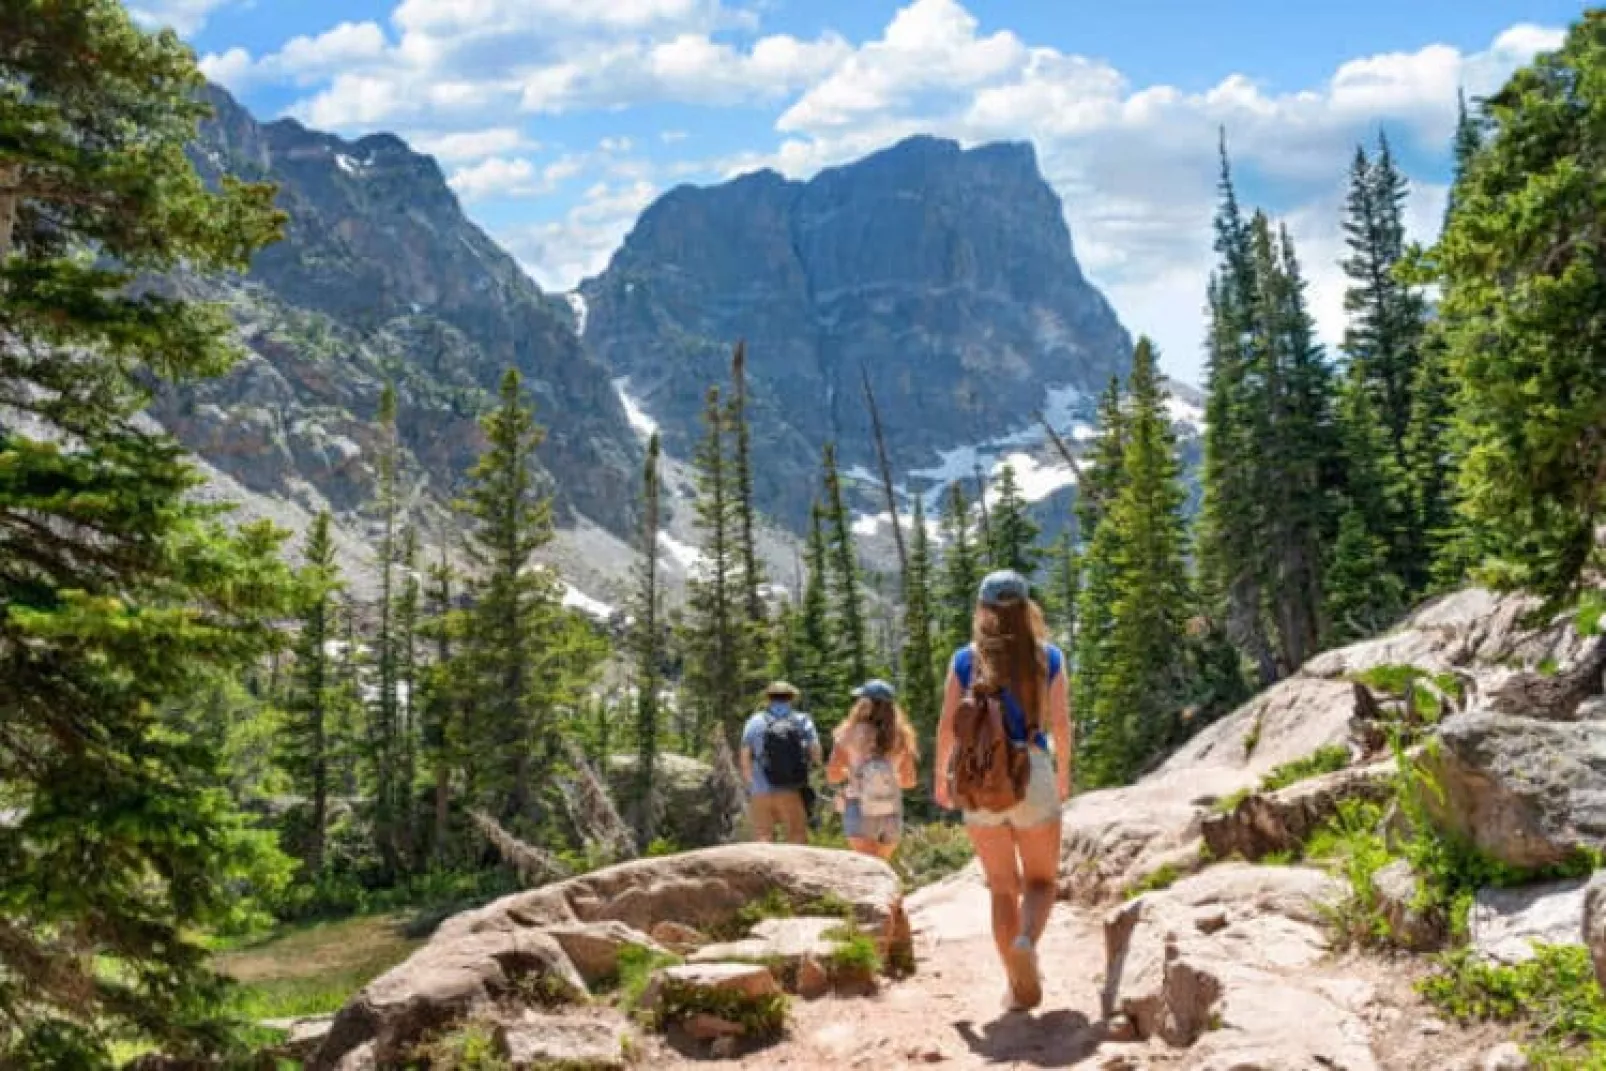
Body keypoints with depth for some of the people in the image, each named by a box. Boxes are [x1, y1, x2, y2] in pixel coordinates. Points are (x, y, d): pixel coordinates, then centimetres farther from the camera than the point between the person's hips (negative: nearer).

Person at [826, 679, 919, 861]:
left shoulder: (849, 735, -5)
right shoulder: (900, 738, 1)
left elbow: (832, 775, -2)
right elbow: (909, 781, 7)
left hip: (860, 811, -3)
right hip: (892, 813, 3)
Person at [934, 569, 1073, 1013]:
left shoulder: (965, 659, 1)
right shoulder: (1048, 657, 1)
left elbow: (947, 725, -2)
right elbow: (1061, 724, -1)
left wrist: (940, 777, 11)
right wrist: (1064, 774, 14)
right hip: (1033, 774, -1)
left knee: (1003, 887, 14)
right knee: (1041, 880, 14)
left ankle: (1020, 987, 12)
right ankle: (1026, 941, -17)